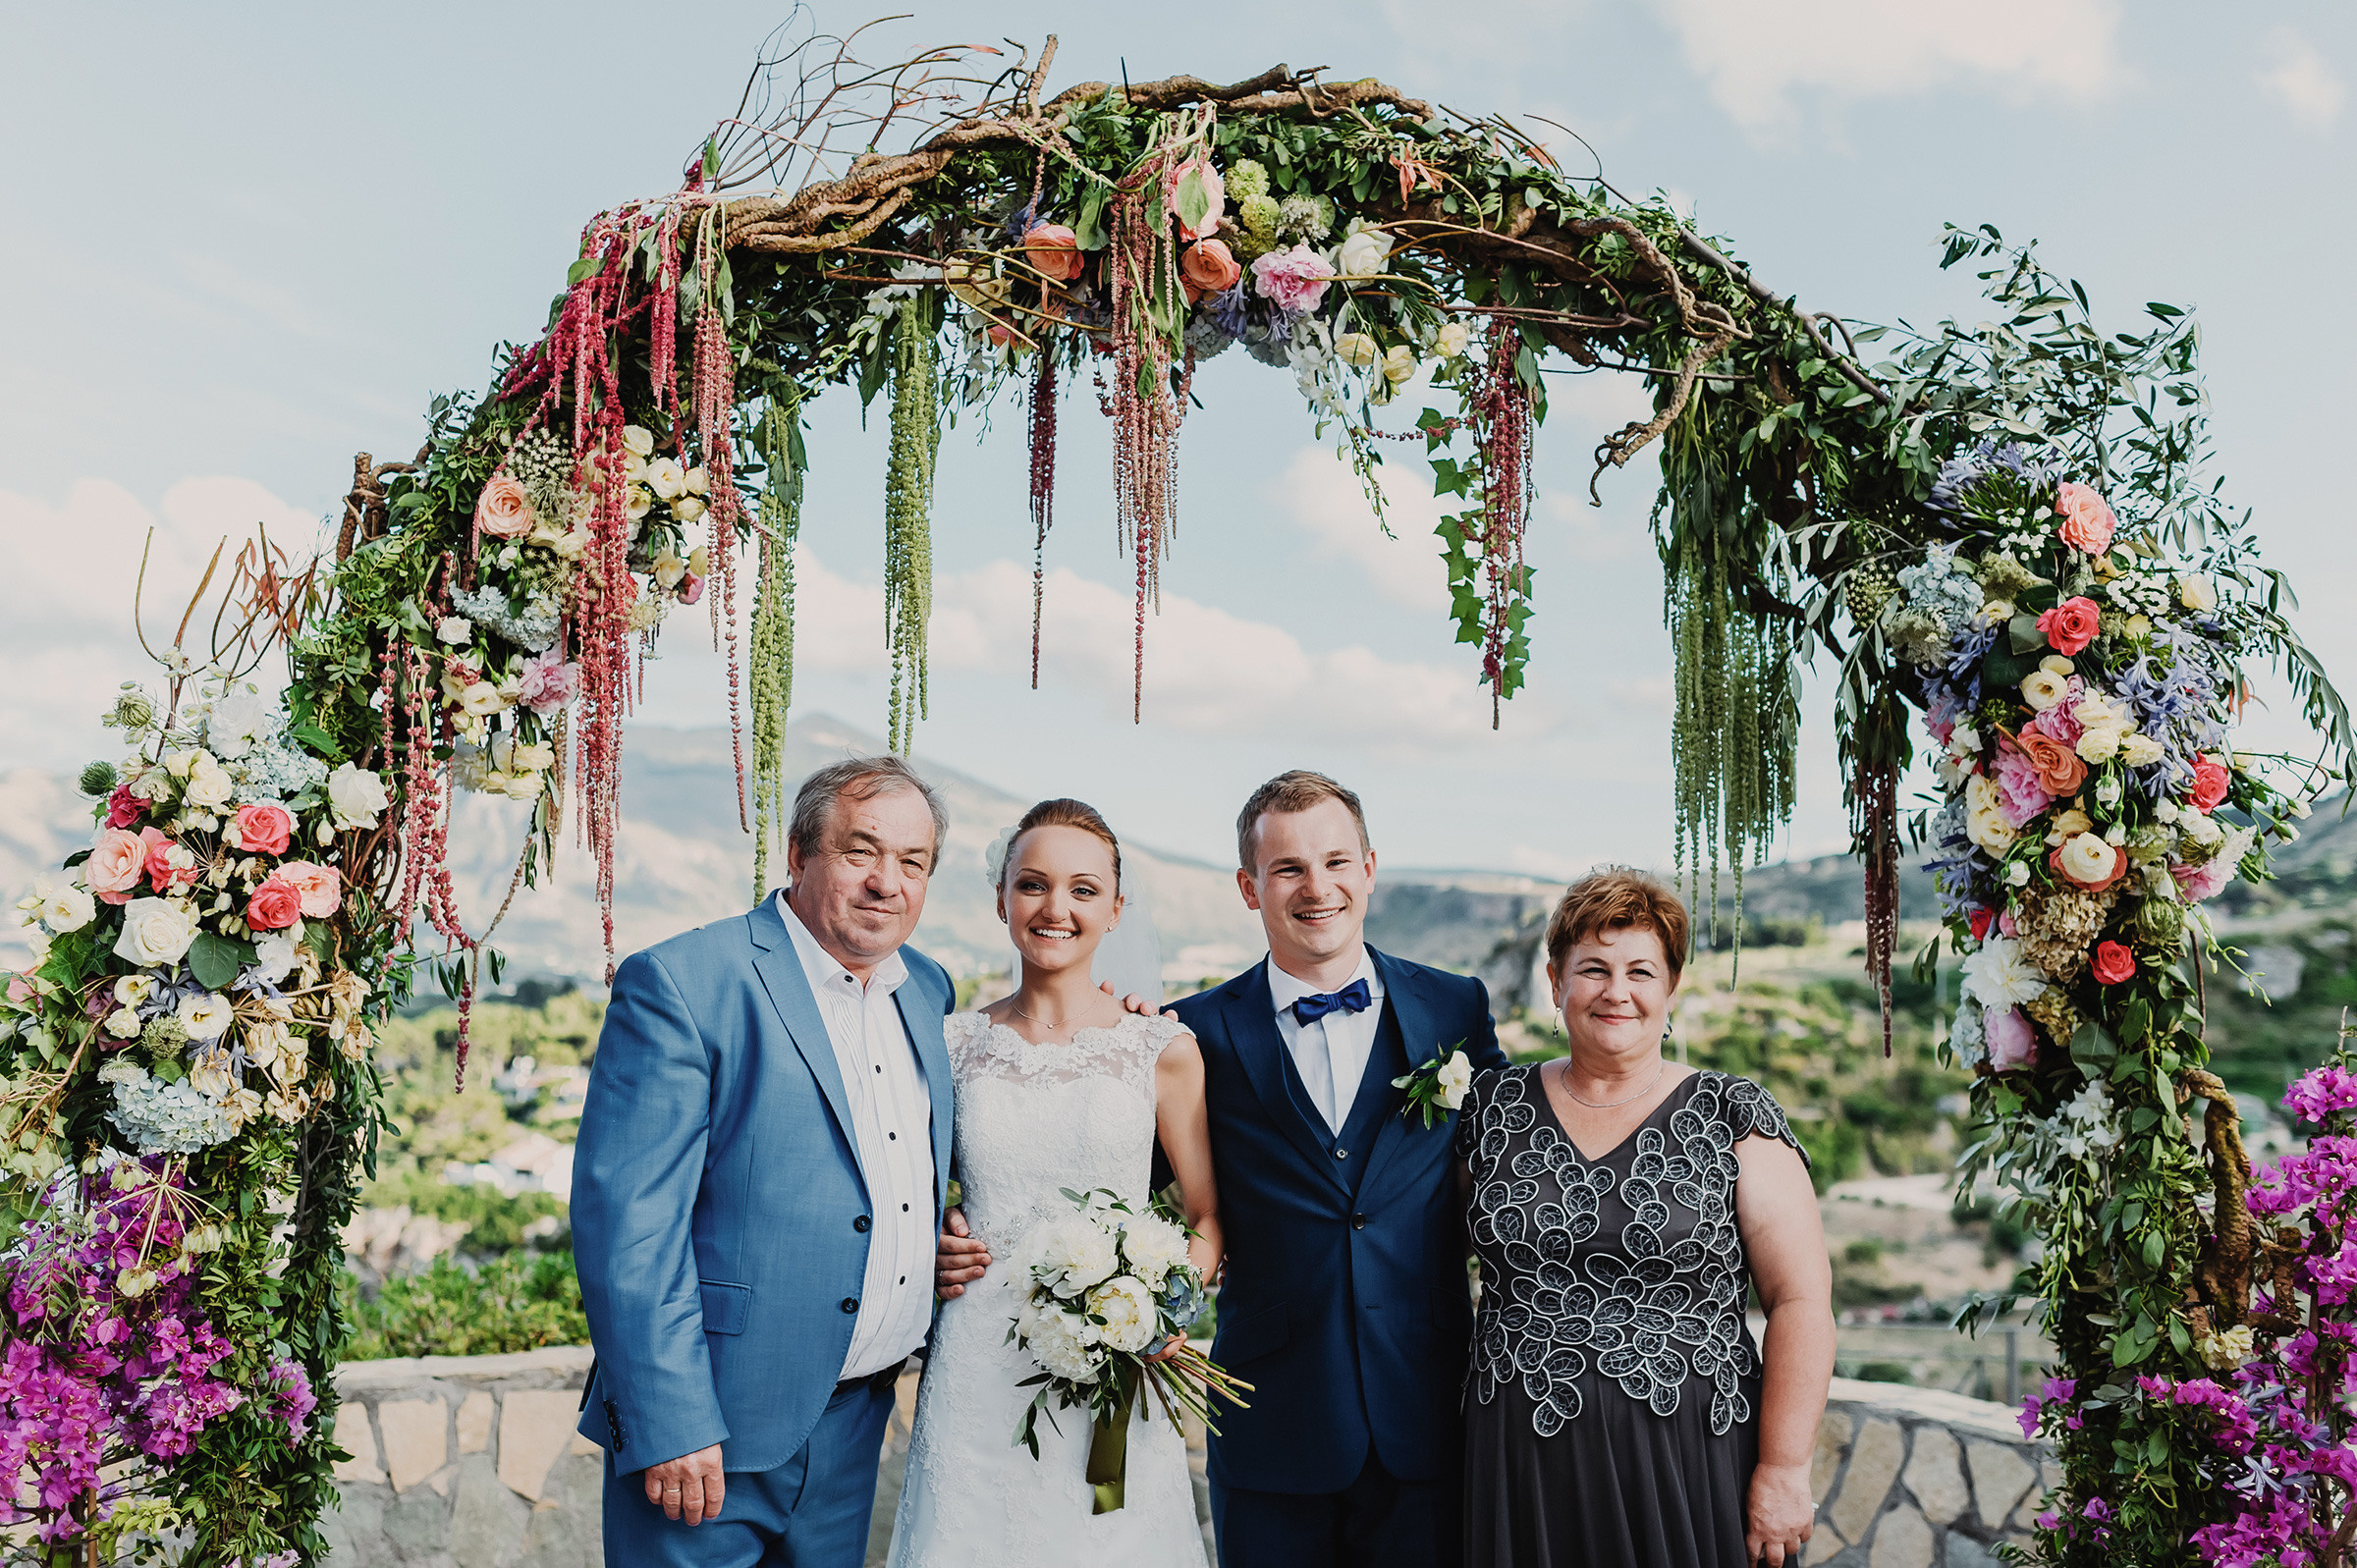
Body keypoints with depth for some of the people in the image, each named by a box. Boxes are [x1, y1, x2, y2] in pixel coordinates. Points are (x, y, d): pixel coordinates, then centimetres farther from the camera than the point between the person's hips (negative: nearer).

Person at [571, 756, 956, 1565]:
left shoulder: (928, 992, 7)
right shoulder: (679, 984, -15)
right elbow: (626, 1218, -19)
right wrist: (669, 1424, -20)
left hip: (855, 1426, 7)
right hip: (712, 1428, -6)